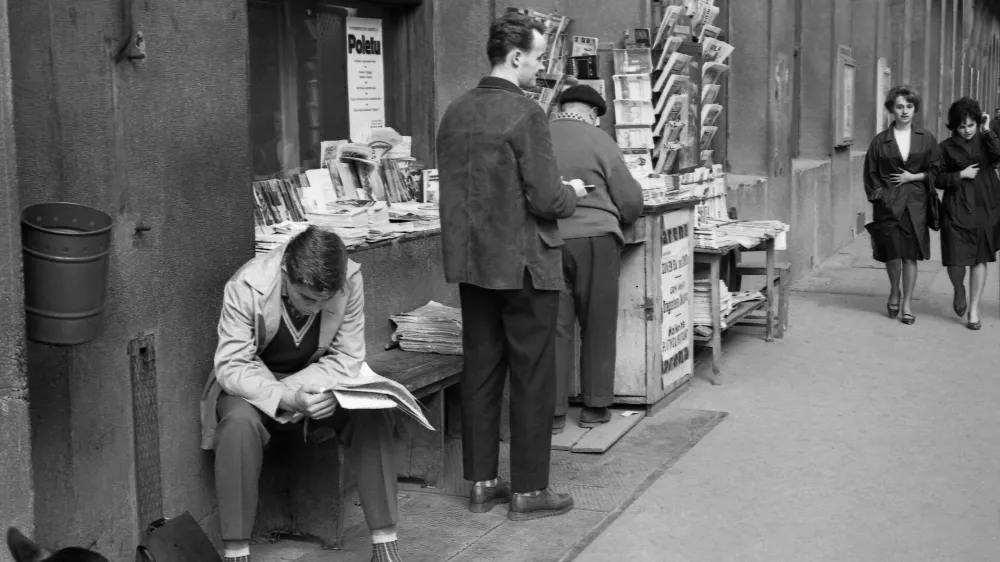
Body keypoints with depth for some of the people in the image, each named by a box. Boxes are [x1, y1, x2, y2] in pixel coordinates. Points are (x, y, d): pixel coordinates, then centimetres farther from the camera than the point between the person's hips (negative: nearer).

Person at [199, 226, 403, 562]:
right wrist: (286, 399, -41)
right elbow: (231, 367, -25)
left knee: (372, 414, -25)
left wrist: (298, 387, -29)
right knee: (240, 421, -35)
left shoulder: (350, 280, -22)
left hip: (317, 380, 2)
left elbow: (348, 358, -15)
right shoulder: (246, 287, -27)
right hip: (252, 381, -2)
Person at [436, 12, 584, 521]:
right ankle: (528, 492, 11)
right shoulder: (525, 114, -16)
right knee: (532, 378, 4)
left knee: (481, 371, 13)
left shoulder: (455, 113, 6)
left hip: (469, 263, 7)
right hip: (523, 264, -7)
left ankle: (481, 483, 21)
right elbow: (546, 200, -18)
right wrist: (573, 194, 4)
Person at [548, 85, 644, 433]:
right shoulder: (600, 142, -3)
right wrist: (617, 220, 20)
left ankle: (552, 413, 7)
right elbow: (631, 201, 0)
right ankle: (595, 407, 16)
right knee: (598, 326, 9)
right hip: (594, 238, -2)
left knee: (554, 327, 6)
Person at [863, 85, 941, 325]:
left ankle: (907, 302, 10)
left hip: (915, 203, 1)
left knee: (911, 254, 0)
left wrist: (914, 177, -5)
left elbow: (936, 170, 8)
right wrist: (880, 195, -3)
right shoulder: (880, 141, 3)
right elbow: (871, 174, 6)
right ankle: (894, 290, 25)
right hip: (888, 204, -1)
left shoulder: (926, 139, 5)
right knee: (893, 253, -3)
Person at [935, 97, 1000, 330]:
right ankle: (959, 291, 29)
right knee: (956, 260, -4)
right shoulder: (947, 147, 3)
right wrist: (960, 175, -11)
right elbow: (937, 178, 2)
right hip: (957, 211, -1)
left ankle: (974, 310, 13)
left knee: (980, 260, 4)